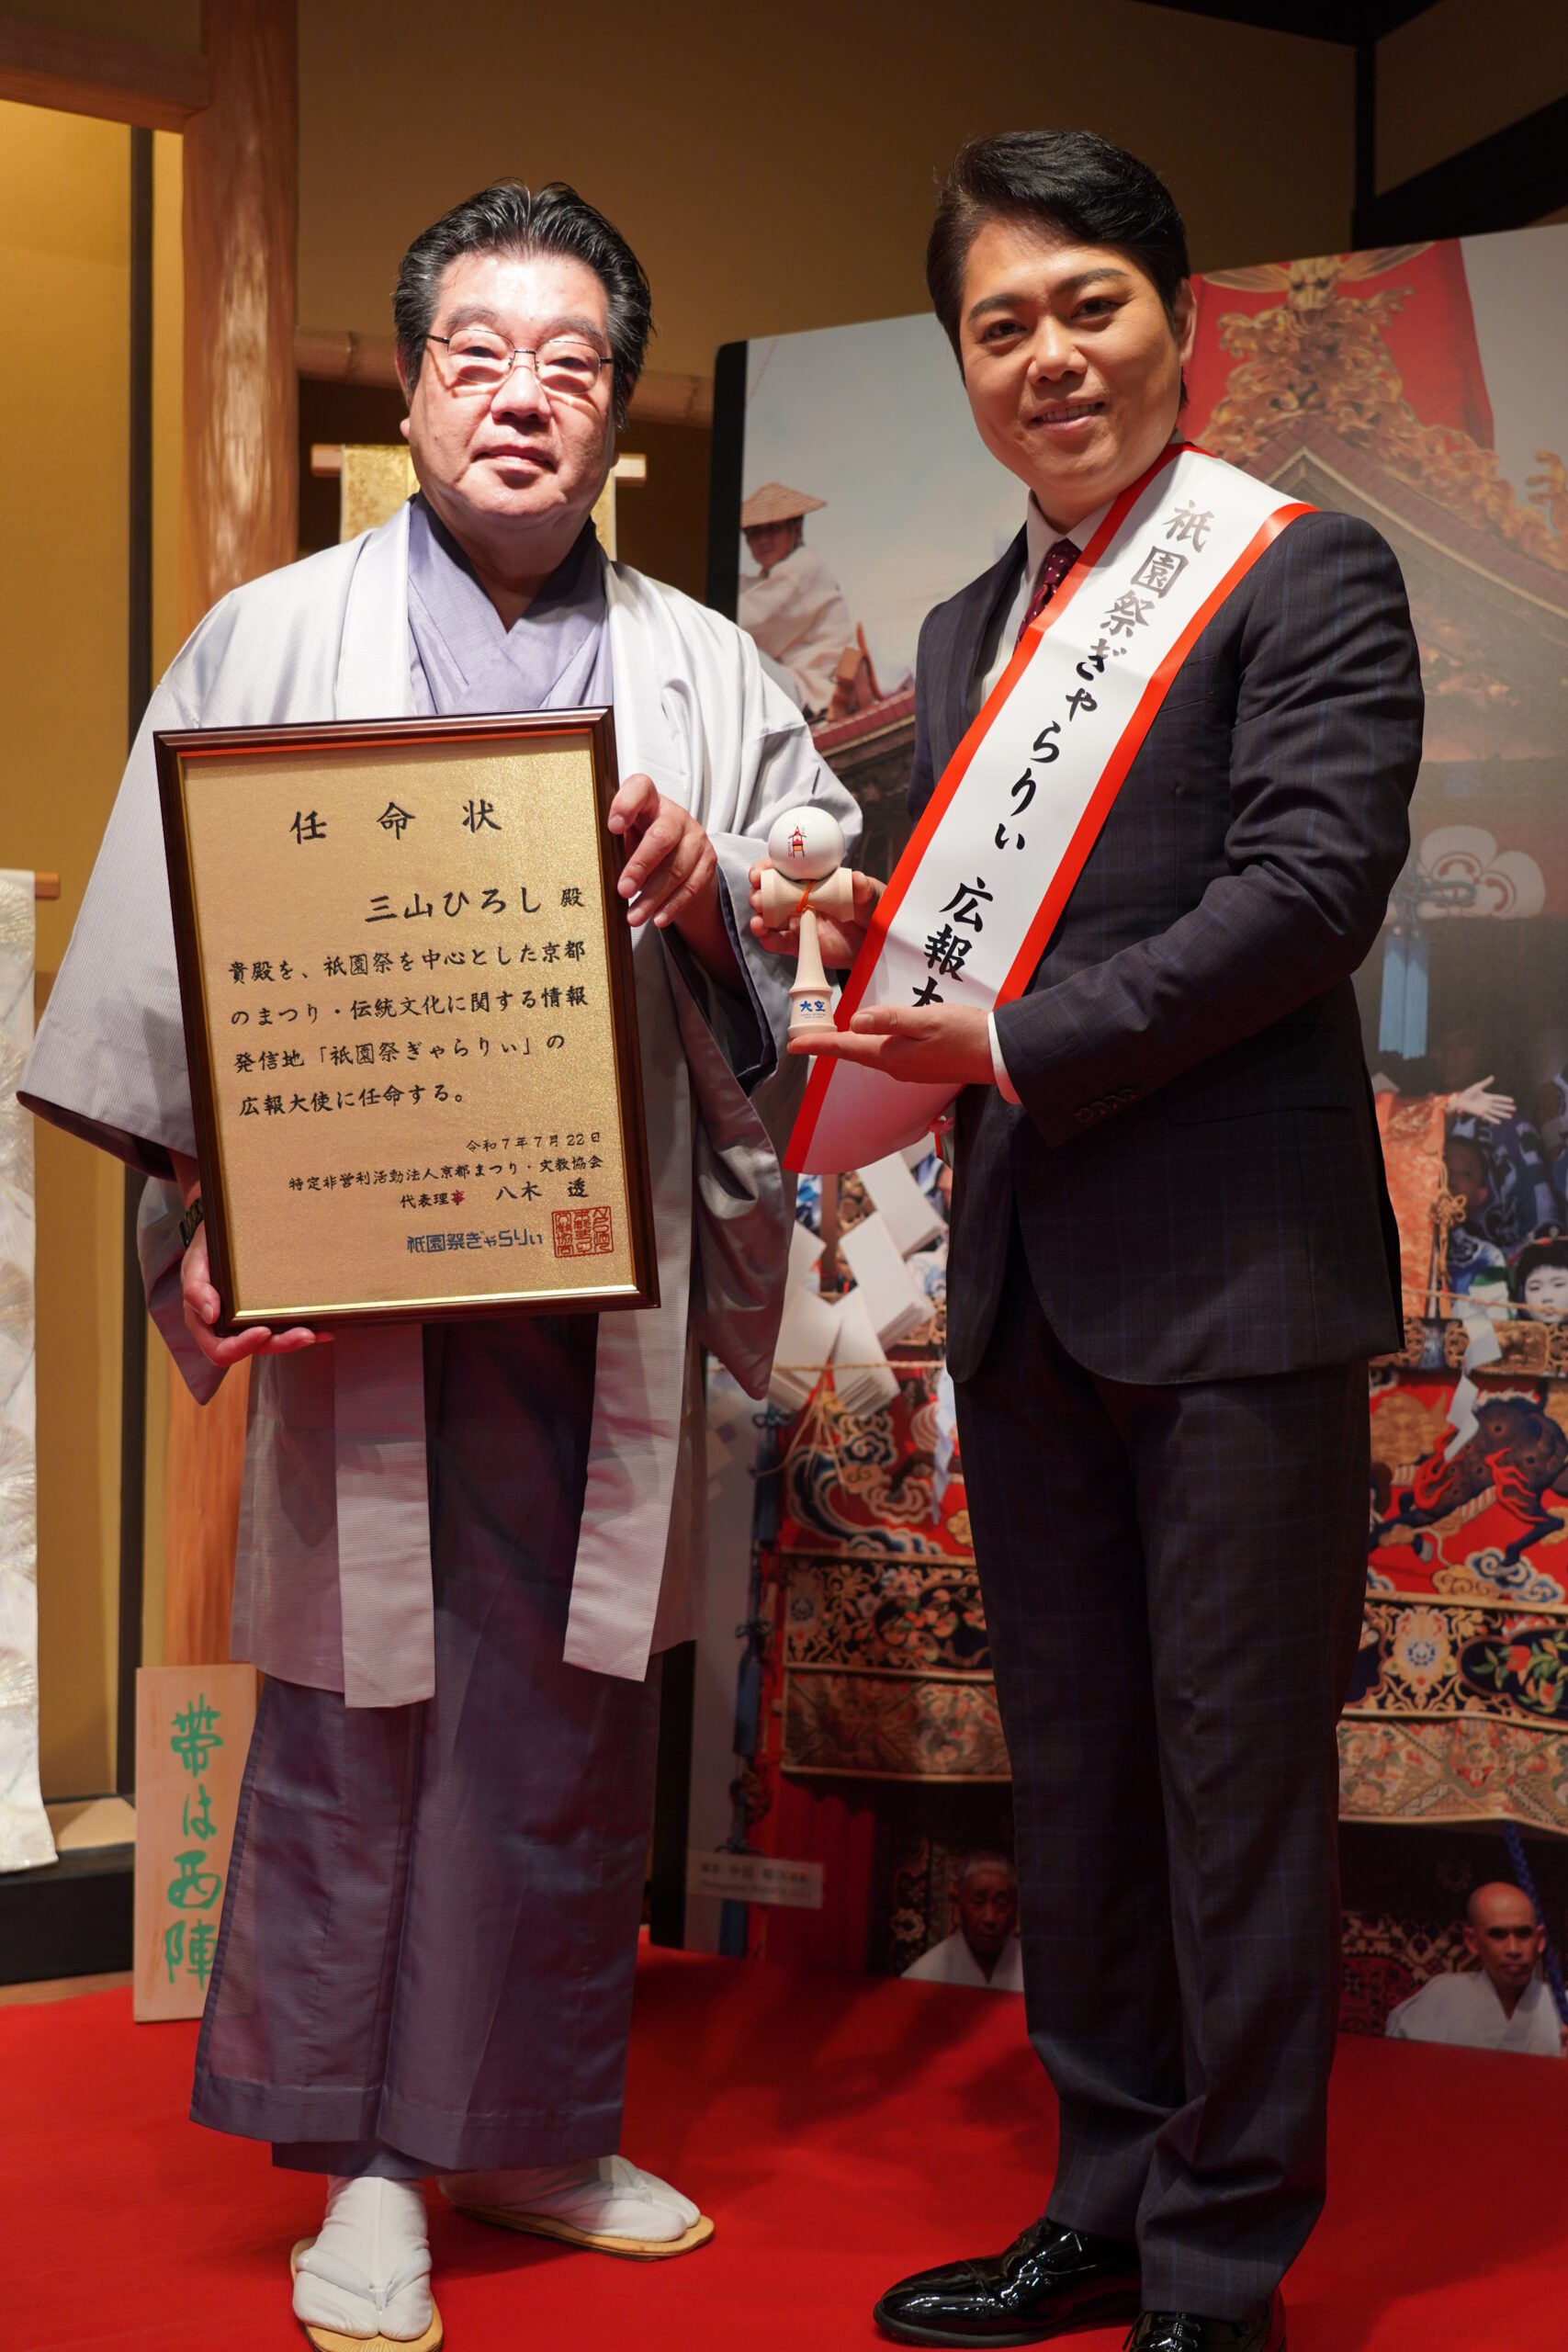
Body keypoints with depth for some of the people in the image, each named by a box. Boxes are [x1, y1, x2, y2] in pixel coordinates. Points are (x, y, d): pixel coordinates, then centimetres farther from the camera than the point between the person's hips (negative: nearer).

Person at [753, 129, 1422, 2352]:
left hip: (1235, 1271, -7)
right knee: (1073, 1766, 15)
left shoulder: (1307, 576, -4)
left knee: (1238, 1772, 2)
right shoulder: (970, 631, 17)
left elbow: (1308, 887, -15)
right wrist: (864, 938, -1)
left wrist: (1013, 1047, -18)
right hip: (1023, 1275, 7)